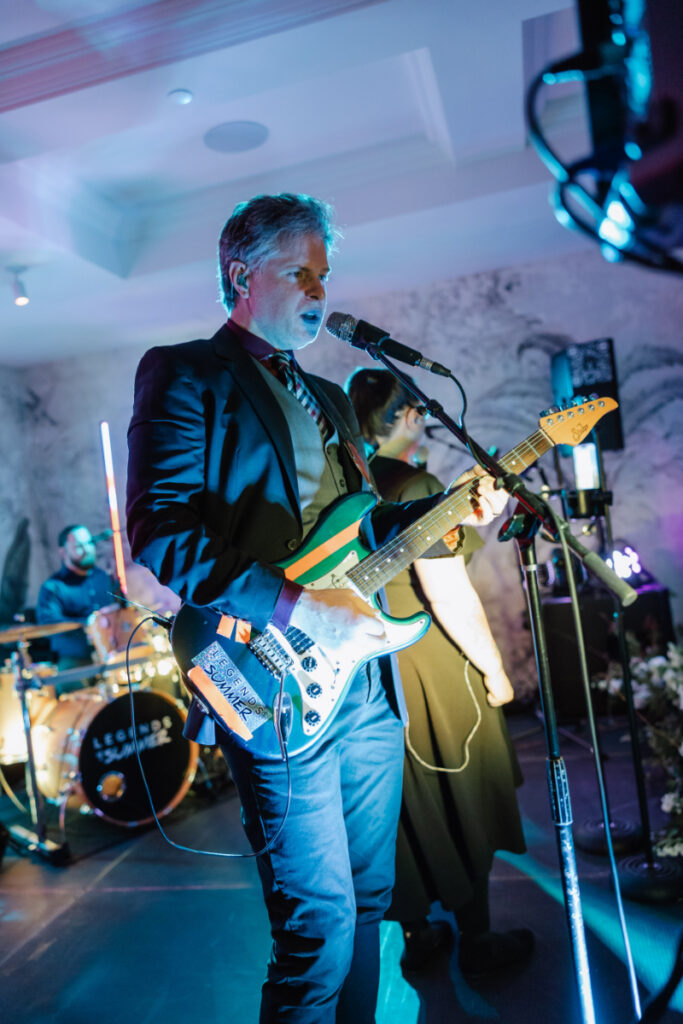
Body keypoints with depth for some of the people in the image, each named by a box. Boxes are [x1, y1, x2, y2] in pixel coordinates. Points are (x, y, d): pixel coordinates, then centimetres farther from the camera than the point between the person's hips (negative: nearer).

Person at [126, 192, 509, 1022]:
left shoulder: (328, 400, 21)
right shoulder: (184, 373, -4)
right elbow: (160, 534, -16)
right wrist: (296, 609, -23)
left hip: (368, 686, 8)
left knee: (368, 901, 18)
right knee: (320, 925, 0)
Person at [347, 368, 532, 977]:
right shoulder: (417, 484, -17)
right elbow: (447, 591, -21)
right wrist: (494, 668, -12)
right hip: (430, 663, -7)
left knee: (408, 804, 19)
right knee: (461, 800, 11)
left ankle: (415, 934, 34)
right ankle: (476, 943, 28)